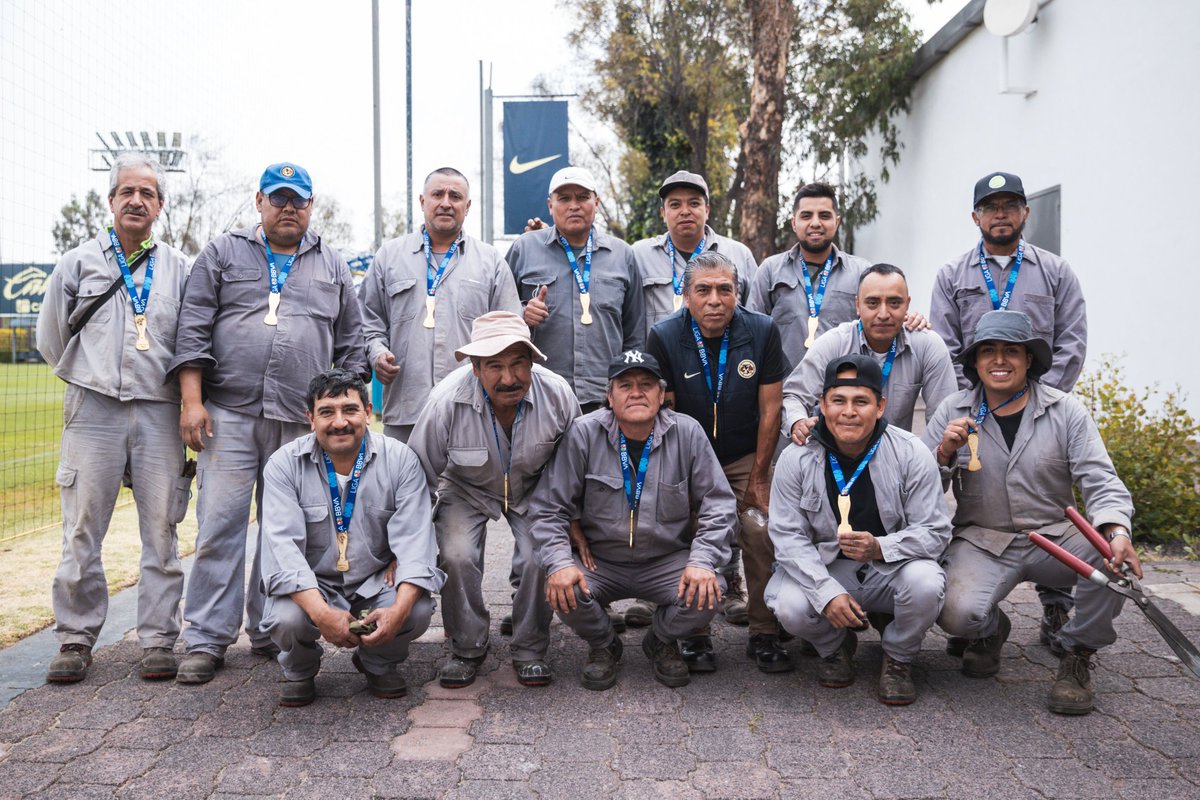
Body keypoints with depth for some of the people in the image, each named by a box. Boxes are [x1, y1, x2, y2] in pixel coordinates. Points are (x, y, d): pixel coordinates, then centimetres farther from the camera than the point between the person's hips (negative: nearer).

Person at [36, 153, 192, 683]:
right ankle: (76, 638, 13)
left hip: (160, 413, 0)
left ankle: (158, 639, 9)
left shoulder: (180, 270, 11)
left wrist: (189, 400, 8)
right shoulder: (77, 263, 10)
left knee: (161, 530, 1)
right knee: (82, 530, 1)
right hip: (93, 411, 0)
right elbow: (51, 339, 15)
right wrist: (92, 380, 15)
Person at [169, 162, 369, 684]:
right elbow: (194, 329, 4)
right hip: (230, 412, -1)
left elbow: (350, 344, 15)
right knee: (220, 524, -5)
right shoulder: (223, 254, 12)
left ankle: (270, 632, 16)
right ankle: (206, 640, 3)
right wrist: (192, 400, -6)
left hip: (301, 421, 2)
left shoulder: (331, 266, 17)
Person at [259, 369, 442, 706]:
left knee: (419, 610, -27)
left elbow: (414, 541, -15)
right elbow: (283, 546, -20)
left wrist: (399, 609, -32)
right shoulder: (284, 464, -10)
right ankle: (299, 670, 8)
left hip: (377, 582, 1)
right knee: (286, 618, -32)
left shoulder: (400, 460, -8)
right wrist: (322, 613, -35)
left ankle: (379, 664, 10)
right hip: (311, 586, -1)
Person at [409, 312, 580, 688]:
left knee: (540, 558, -21)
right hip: (467, 490, 0)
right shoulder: (447, 401, -30)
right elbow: (419, 476, -16)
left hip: (533, 490, 1)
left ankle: (530, 650, 4)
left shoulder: (557, 394, -25)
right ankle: (467, 649, 3)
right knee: (456, 556, -23)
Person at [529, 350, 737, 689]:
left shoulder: (687, 433, -7)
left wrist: (703, 561, -18)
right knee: (563, 591, -29)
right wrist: (559, 562, -24)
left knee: (707, 593, -27)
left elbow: (718, 504, -4)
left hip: (667, 562, 1)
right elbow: (548, 507, -8)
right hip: (600, 562, 0)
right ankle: (603, 645, 8)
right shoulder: (582, 434, -10)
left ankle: (662, 642, 11)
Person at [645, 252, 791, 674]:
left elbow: (770, 409, -5)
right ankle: (696, 637, 4)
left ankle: (764, 635, 0)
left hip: (745, 457, 1)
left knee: (763, 531, -15)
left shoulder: (762, 331, -10)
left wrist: (757, 478, -4)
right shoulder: (664, 337, -13)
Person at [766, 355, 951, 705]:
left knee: (926, 583, -33)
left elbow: (935, 531, -11)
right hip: (825, 570, 1)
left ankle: (898, 658, 2)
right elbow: (788, 536, -11)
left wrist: (880, 547, -32)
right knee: (790, 608, -29)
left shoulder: (911, 454, -11)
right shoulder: (797, 458, -9)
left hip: (892, 568, 0)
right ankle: (836, 647, 11)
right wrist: (827, 592, -26)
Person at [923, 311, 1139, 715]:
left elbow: (1101, 483, -7)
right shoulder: (953, 411, 1)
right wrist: (945, 452, -19)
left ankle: (1077, 655, 0)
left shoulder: (1067, 412, 1)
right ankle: (990, 630, 15)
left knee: (1116, 558, -29)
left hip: (1054, 538, 1)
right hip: (981, 541, -1)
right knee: (957, 613, -28)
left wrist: (1117, 533, -27)